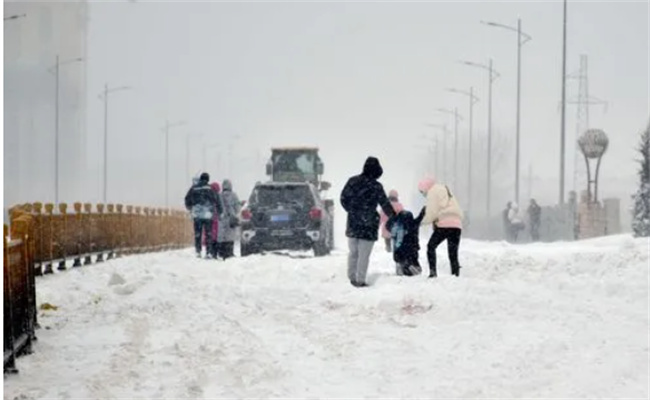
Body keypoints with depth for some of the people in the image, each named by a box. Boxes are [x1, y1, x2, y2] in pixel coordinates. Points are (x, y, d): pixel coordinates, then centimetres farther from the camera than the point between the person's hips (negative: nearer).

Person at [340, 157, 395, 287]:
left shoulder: (352, 181, -1)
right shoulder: (376, 186, -12)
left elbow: (343, 199, 5)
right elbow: (385, 204, -3)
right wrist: (393, 215, 15)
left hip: (352, 223, 4)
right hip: (368, 225, -4)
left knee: (353, 252, 18)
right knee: (364, 254, 3)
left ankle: (352, 277, 24)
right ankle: (360, 280, 6)